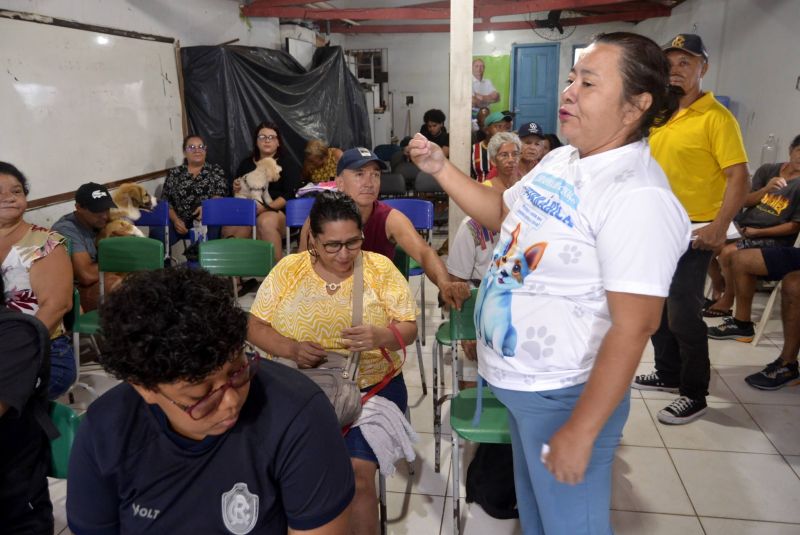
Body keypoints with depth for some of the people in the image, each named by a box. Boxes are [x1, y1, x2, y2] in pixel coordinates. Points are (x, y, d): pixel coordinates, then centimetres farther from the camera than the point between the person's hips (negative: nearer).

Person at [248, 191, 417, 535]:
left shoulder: (380, 268, -1)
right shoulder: (288, 269, 2)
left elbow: (408, 328, -1)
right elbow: (255, 326, 4)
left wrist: (380, 336, -24)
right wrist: (291, 348, -16)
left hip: (369, 389, -1)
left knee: (357, 475, -20)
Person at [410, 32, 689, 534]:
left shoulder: (638, 197, -25)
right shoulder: (560, 159, 3)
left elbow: (633, 327, -26)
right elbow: (503, 214, 19)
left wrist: (579, 433, -24)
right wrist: (441, 168, 8)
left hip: (564, 395, -8)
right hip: (518, 381, 8)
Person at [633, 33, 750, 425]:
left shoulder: (716, 117, -12)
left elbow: (738, 176, -17)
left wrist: (719, 226, -27)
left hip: (692, 232, -8)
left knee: (683, 313, -4)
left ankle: (694, 394, 11)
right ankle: (668, 374, 32)